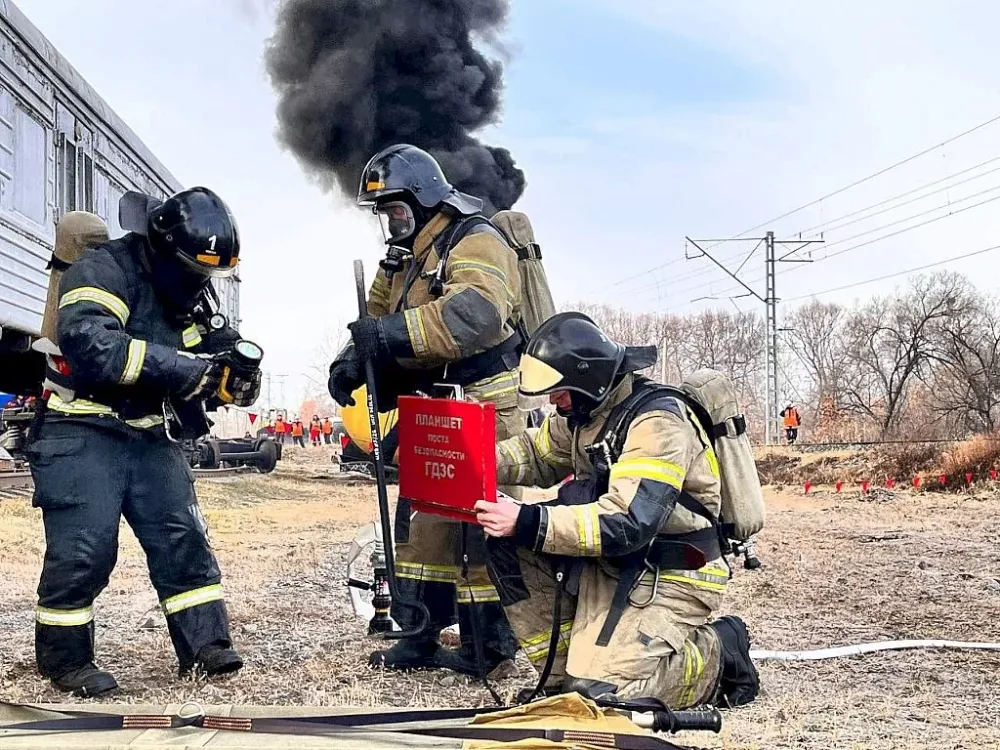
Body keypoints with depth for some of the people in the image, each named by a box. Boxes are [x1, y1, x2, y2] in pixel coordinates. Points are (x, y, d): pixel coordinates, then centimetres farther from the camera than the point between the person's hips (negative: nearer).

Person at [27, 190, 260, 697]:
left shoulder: (179, 296, 14)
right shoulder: (104, 271, -13)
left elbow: (188, 381, 17)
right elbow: (92, 343, -31)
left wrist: (228, 375, -6)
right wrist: (179, 367, -30)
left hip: (146, 437, 8)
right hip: (82, 435, -8)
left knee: (182, 537, 3)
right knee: (83, 550, -9)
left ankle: (204, 644, 10)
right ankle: (64, 658, 8)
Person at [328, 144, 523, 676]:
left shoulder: (474, 243, -13)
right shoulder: (401, 260, 17)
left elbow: (477, 313, -32)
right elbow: (378, 321, 13)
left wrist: (395, 331, -38)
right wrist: (354, 358, -9)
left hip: (483, 407, -9)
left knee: (480, 522, -7)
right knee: (421, 518, 12)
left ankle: (490, 644, 2)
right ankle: (420, 637, 21)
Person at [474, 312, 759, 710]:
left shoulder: (657, 422, -23)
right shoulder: (585, 410, 3)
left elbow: (626, 523, -32)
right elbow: (537, 454, 21)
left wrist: (528, 523, -36)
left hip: (667, 581, -9)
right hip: (609, 568, 9)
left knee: (602, 690, -23)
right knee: (507, 542, -5)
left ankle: (717, 651, 2)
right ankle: (564, 670, 2)